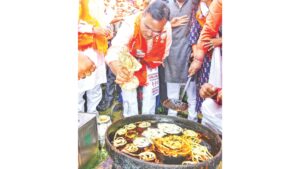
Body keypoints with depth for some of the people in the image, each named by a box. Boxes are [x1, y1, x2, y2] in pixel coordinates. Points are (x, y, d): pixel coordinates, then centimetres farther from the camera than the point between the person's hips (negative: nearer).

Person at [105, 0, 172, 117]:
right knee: (129, 94, -1)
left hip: (150, 63, 3)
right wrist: (119, 71, -69)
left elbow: (164, 52, -8)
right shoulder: (130, 24, -37)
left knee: (150, 94, 8)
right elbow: (114, 51, -50)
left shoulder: (166, 28, -27)